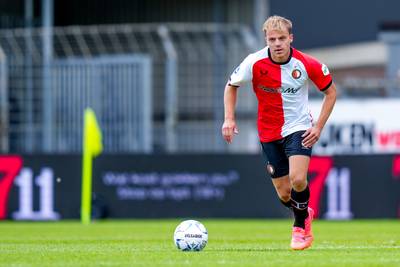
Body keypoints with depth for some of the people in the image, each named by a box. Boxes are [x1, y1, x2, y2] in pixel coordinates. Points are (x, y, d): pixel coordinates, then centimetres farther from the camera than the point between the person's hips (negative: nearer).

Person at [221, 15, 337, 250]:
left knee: (298, 180, -24)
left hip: (299, 128, -2)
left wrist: (319, 126, -7)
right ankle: (305, 214, 38)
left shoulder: (307, 64, -16)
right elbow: (232, 86, 3)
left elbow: (331, 91, 0)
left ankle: (300, 226, 3)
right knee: (285, 195, 3)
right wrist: (229, 119, -9)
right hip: (269, 132, 2)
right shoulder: (254, 63, -15)